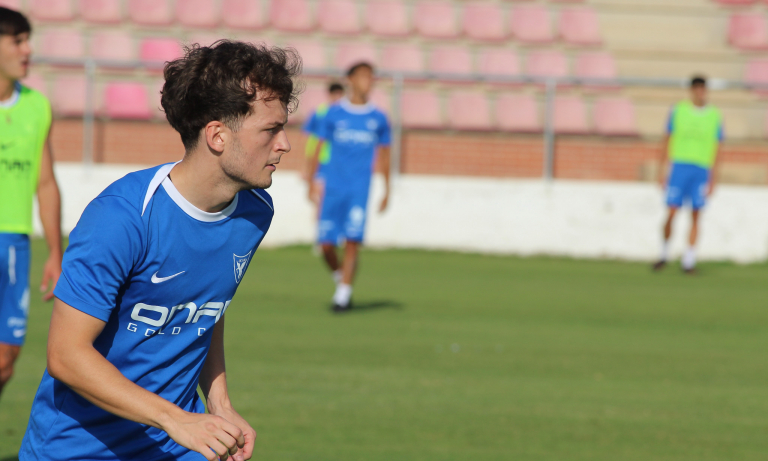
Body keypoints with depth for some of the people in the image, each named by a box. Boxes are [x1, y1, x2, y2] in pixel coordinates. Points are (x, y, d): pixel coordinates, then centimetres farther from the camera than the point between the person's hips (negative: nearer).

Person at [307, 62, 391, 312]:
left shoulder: (378, 118, 8)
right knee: (326, 244, -4)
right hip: (334, 187, 0)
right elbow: (319, 148, 8)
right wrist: (311, 180, 2)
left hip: (360, 188, 0)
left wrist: (386, 191, 13)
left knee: (352, 241, -13)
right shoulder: (334, 114, 5)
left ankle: (343, 294, -7)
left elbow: (384, 154, 15)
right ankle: (340, 277, 24)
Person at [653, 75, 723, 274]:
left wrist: (713, 179, 4)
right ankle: (665, 253, 12)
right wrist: (661, 170, 3)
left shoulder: (715, 116, 7)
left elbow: (716, 150, 9)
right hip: (679, 166, -1)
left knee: (696, 215, -2)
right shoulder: (678, 111, 5)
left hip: (701, 169, 1)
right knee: (671, 213, -6)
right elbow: (667, 141, 8)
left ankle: (689, 261, 2)